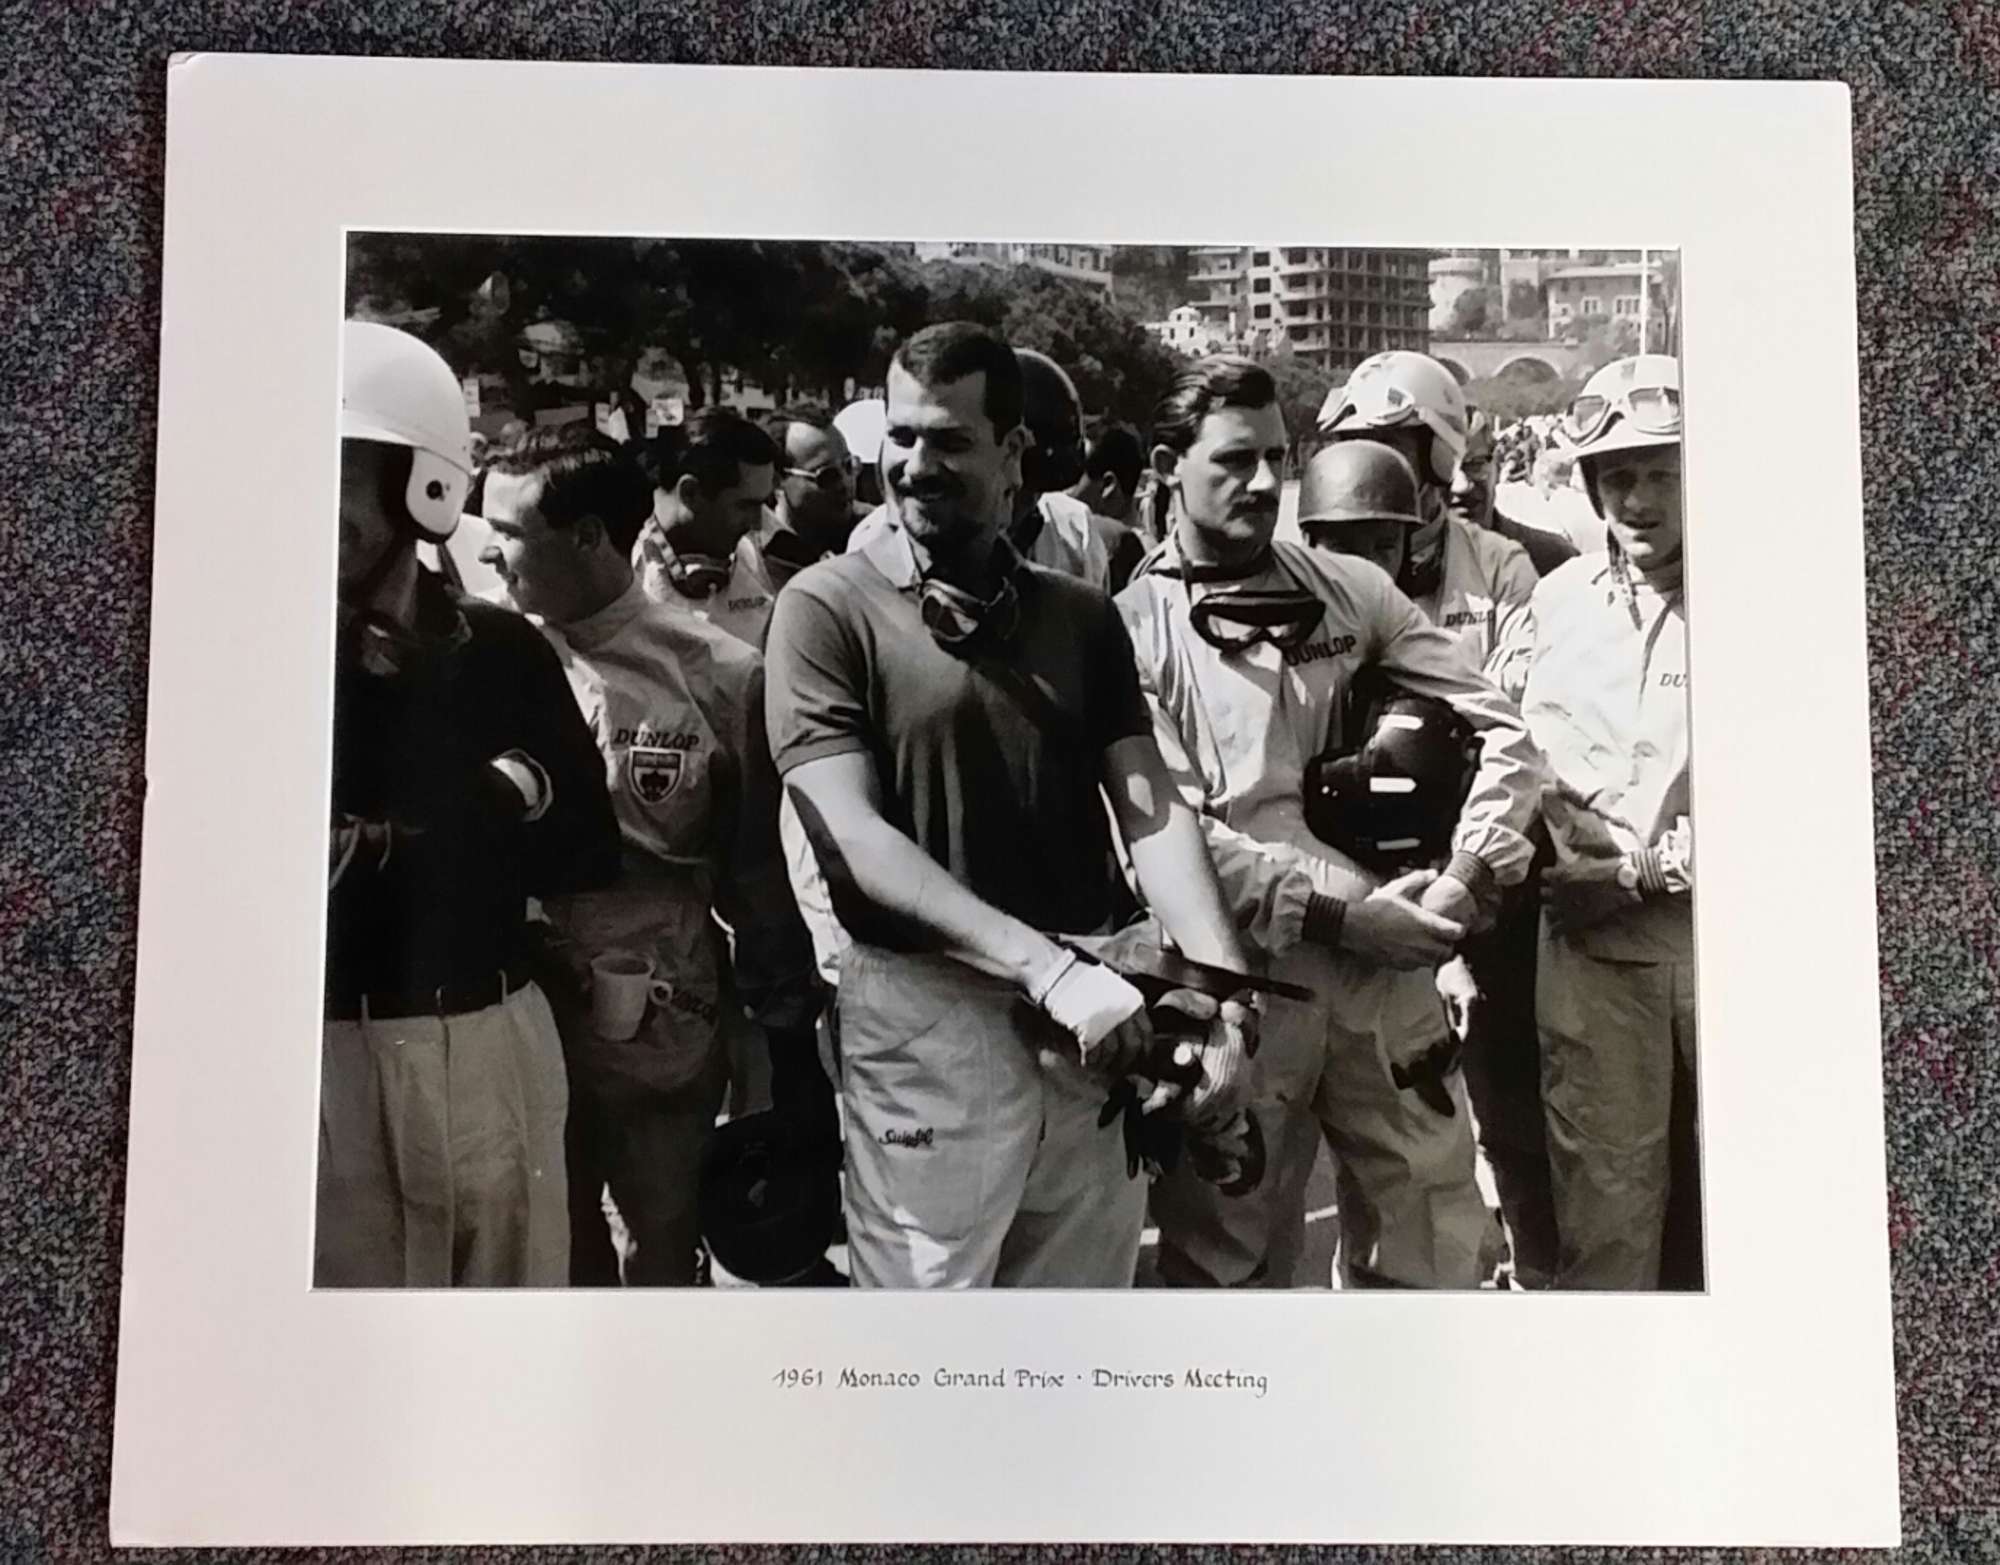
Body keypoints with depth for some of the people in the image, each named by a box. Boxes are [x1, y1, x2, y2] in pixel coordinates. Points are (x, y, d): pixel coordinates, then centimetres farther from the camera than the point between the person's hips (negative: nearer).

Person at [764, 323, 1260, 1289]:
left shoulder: (1083, 617, 8)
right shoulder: (829, 605, -5)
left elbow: (1151, 811, 0)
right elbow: (853, 837, -15)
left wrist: (1223, 988, -16)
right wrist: (1049, 968, -24)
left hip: (1096, 1025, 4)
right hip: (928, 1026, -4)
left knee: (1093, 1288, 17)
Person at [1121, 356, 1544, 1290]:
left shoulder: (1350, 590, 10)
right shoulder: (1131, 628, -2)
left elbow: (1500, 731, 8)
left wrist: (1469, 873, -7)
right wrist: (1343, 913, -16)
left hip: (1389, 966, 4)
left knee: (1440, 1252, 11)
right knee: (1230, 1260, 12)